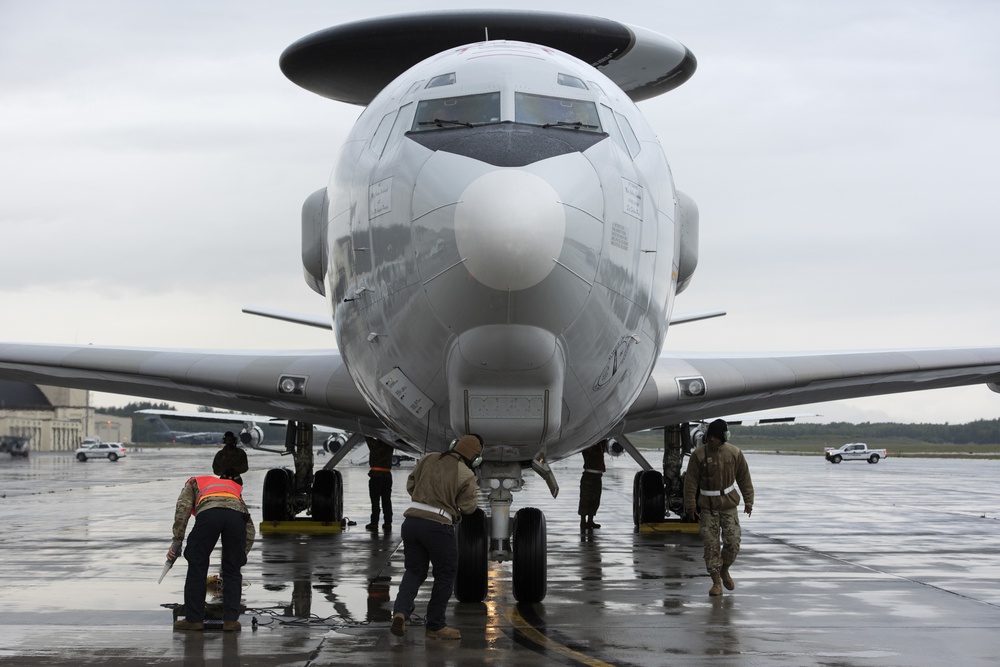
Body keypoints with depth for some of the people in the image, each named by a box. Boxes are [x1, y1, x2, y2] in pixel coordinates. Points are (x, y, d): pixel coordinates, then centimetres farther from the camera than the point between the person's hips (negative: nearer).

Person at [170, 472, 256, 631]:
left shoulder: (193, 483, 38)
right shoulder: (235, 488, 44)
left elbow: (183, 507, 13)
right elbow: (250, 531, 33)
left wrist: (177, 540, 11)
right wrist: (241, 557, 36)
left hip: (208, 512, -3)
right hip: (237, 513, 3)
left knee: (197, 567, 12)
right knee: (232, 571, 17)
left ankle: (194, 619, 15)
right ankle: (231, 620, 15)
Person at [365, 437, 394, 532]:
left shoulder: (375, 444, -8)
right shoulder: (390, 445, 2)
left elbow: (367, 437, 5)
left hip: (376, 475, -4)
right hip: (387, 475, 4)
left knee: (375, 501, 0)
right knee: (387, 501, 8)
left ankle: (374, 523, -2)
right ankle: (388, 523, 9)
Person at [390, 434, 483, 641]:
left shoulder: (428, 459, 8)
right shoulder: (466, 476, -7)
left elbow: (411, 485, 15)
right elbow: (468, 507, -4)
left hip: (412, 519, 5)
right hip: (438, 527, -5)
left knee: (414, 571, 14)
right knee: (445, 576, 12)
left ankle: (401, 611, -10)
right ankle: (435, 626, 16)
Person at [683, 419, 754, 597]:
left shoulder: (734, 453, -2)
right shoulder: (699, 455, -8)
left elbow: (744, 477, 7)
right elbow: (691, 481, -5)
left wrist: (748, 500, 7)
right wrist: (690, 504, -7)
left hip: (729, 505, 1)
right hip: (707, 507, -1)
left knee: (733, 542, -3)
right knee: (711, 544, -2)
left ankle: (724, 570, 24)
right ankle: (716, 582, 8)